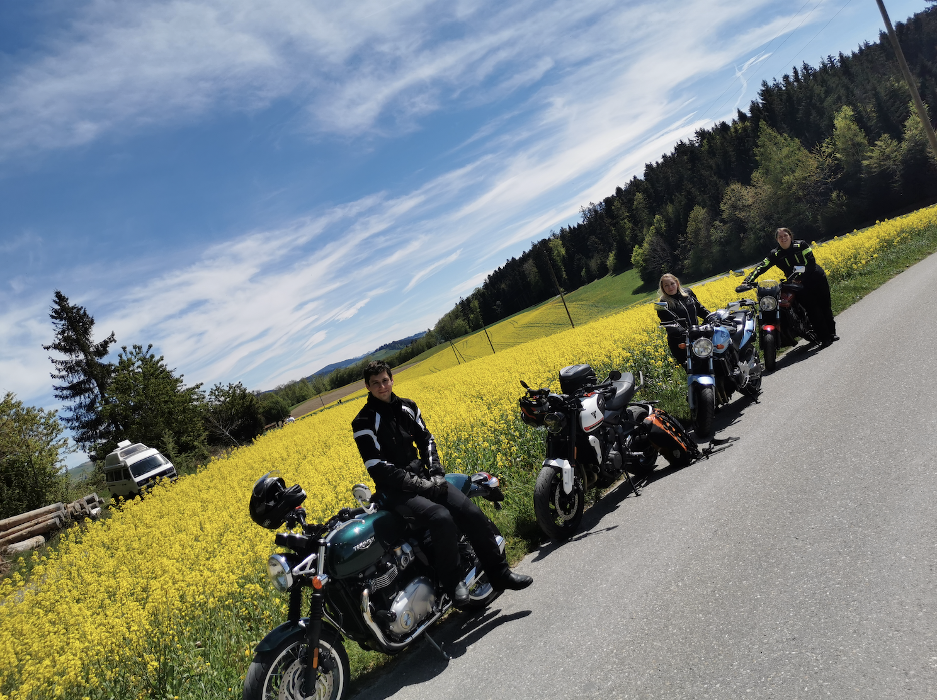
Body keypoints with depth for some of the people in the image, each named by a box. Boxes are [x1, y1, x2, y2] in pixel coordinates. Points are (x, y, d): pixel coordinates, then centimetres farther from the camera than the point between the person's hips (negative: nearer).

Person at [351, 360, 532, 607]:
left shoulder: (407, 407, 10)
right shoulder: (364, 422, -8)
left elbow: (426, 440, 15)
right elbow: (378, 468, -13)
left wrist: (437, 474, -2)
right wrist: (420, 484, -16)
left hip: (424, 477, 5)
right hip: (396, 489, -5)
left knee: (471, 512, -14)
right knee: (441, 518, -31)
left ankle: (499, 573, 0)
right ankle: (451, 583, -10)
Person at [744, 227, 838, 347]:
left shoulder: (801, 245, -4)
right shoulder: (775, 254, -1)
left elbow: (811, 261, -13)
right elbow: (761, 267, -9)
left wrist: (800, 273, -30)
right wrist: (748, 280, -24)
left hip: (816, 278, 0)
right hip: (800, 285, 0)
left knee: (825, 307, 10)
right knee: (813, 310, -8)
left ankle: (832, 332, 28)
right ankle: (824, 338, 1)